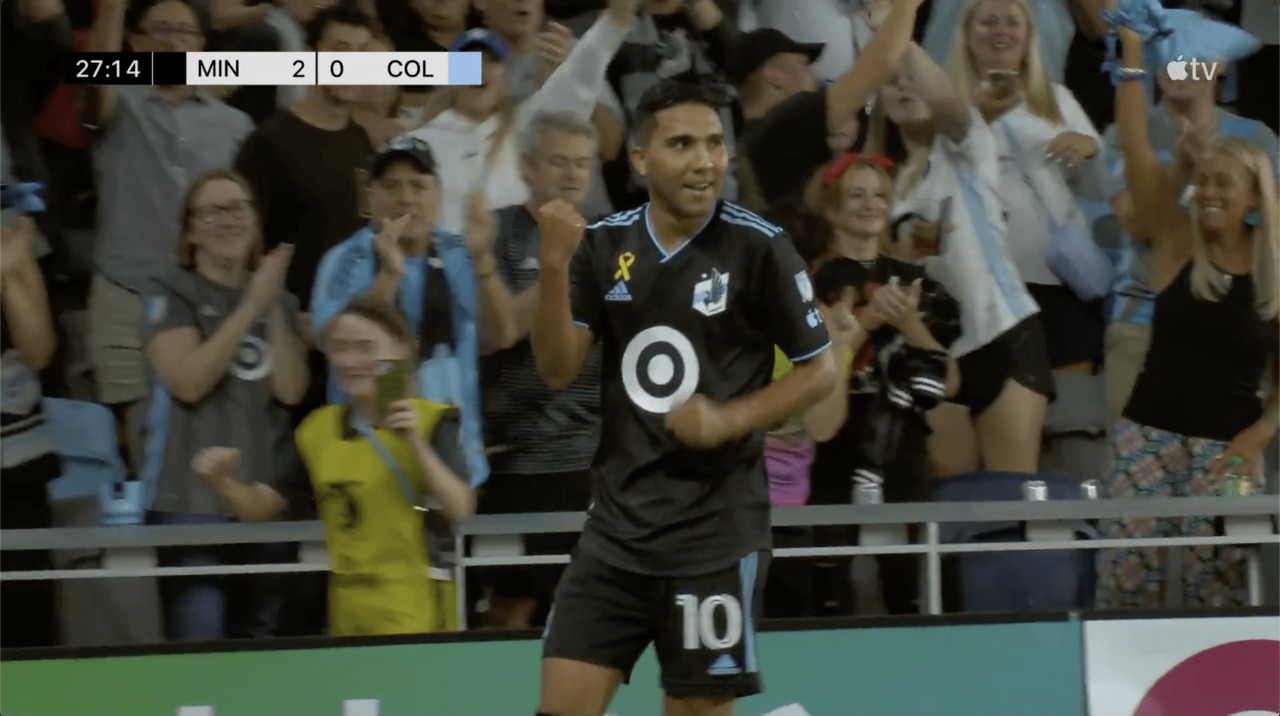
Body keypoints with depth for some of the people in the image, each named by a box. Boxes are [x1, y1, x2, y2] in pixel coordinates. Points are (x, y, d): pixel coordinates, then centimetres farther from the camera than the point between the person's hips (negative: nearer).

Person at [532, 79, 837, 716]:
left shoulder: (759, 248, -8)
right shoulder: (603, 245, 3)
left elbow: (819, 370, -1)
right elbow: (557, 370, -3)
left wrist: (731, 419, -16)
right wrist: (554, 267, -18)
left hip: (717, 526, -4)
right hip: (618, 521, 4)